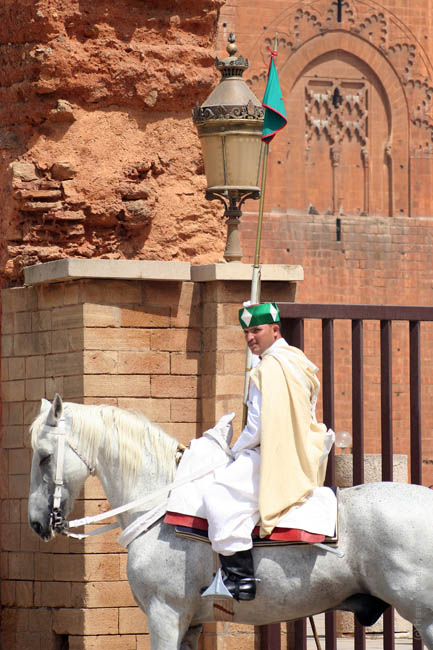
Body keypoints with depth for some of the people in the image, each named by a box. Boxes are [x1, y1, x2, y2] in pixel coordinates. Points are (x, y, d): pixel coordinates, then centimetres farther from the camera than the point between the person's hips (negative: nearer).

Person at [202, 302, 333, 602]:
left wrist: (236, 450, -2)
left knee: (221, 494, -24)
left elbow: (261, 423, -18)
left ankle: (241, 579, -29)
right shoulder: (297, 361, 19)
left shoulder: (270, 366, -14)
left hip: (275, 458, -11)